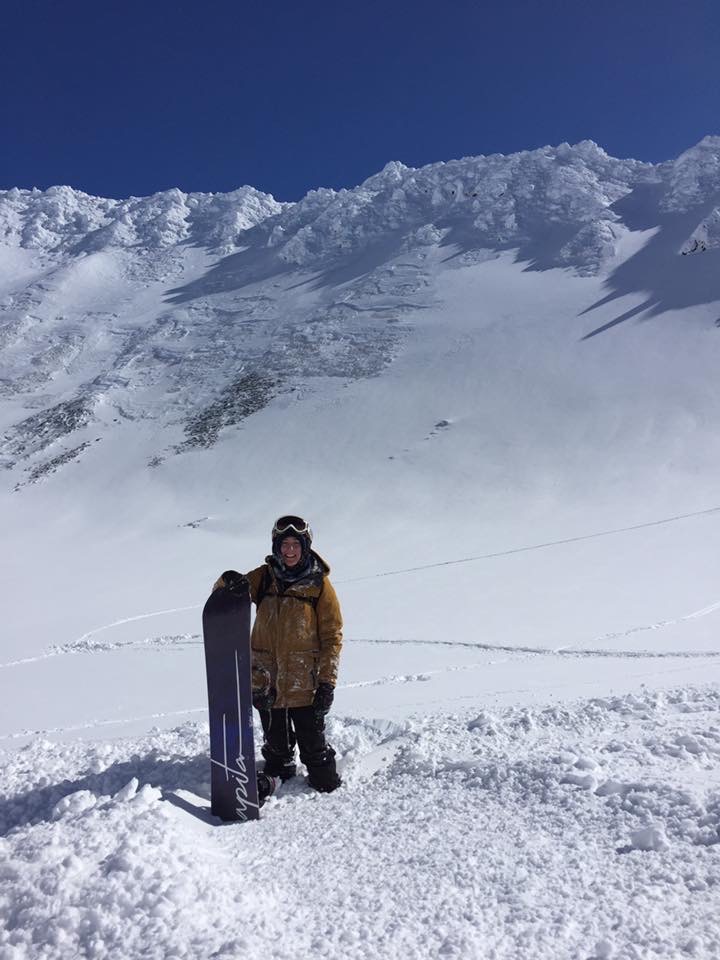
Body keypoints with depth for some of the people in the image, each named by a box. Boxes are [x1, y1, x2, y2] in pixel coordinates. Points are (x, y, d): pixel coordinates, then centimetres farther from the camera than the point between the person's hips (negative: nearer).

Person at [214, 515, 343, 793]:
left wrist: (327, 682, -11)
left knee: (313, 743, 6)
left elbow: (332, 636, -5)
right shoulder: (263, 577, 2)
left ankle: (326, 786, 26)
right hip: (266, 681, 3)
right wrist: (228, 582, -21)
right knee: (276, 743, 20)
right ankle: (278, 777, 41)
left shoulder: (319, 585, -6)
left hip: (304, 685, -3)